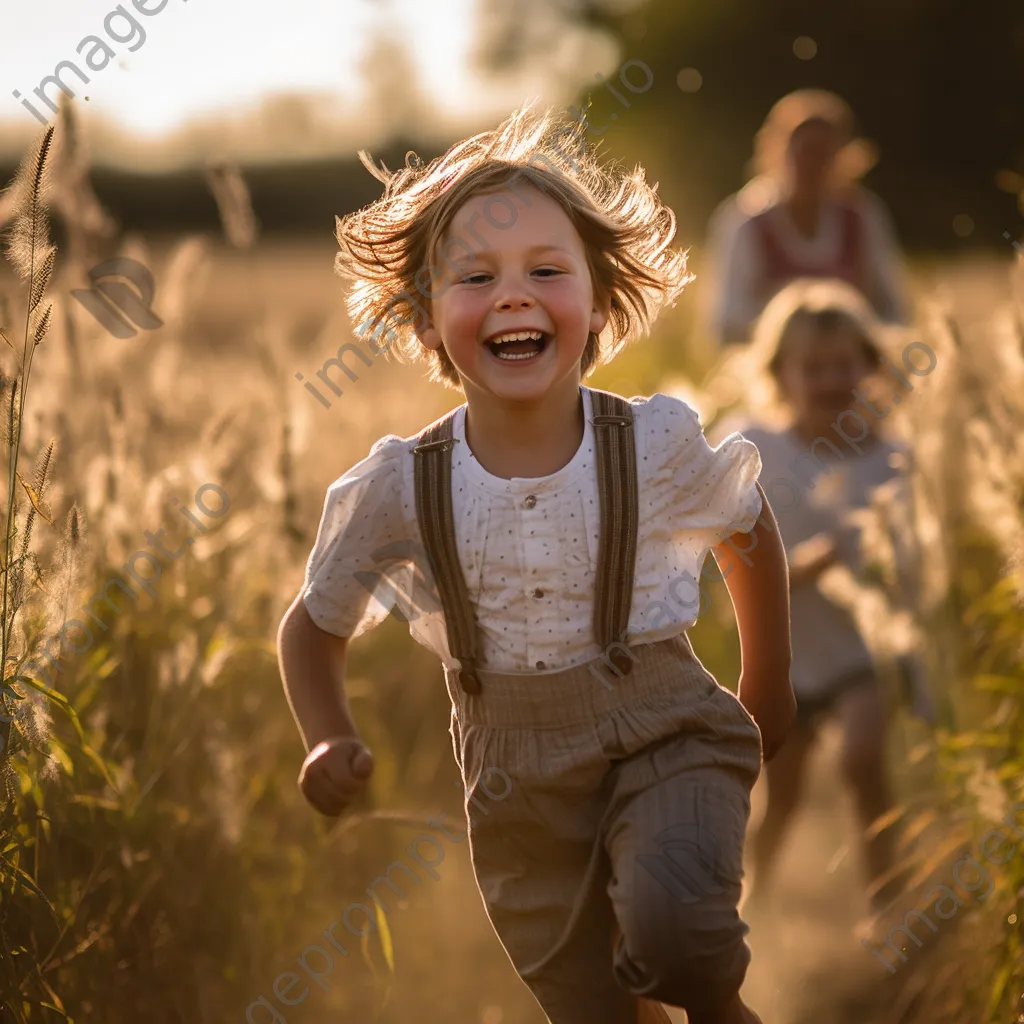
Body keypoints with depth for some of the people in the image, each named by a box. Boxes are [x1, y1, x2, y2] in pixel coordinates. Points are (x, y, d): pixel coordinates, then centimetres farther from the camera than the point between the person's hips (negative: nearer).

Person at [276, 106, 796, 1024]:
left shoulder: (662, 446, -12)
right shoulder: (398, 490, -11)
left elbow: (751, 536, 10)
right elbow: (315, 626, 7)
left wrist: (769, 699, 18)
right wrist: (331, 743, -11)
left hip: (665, 741, -2)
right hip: (521, 787, 2)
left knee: (672, 922, -31)